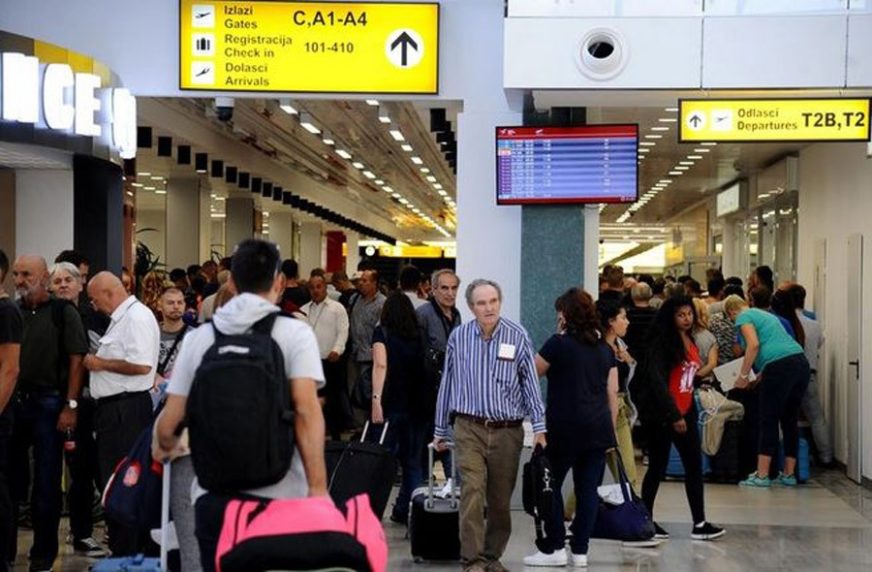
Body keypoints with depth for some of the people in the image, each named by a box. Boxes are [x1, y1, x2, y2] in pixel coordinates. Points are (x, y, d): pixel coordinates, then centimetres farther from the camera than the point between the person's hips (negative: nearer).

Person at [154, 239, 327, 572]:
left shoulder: (200, 337, 5)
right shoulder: (294, 333, -3)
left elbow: (169, 423, 5)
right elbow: (307, 411, -15)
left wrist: (164, 448, 27)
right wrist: (318, 487, -17)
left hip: (214, 495, 2)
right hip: (279, 495, -2)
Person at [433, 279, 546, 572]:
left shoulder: (517, 336, -2)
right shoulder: (458, 337, 2)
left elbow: (530, 382, 2)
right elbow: (447, 383, 10)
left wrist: (539, 426, -3)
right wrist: (440, 430, 14)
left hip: (508, 430, 1)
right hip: (469, 428, 0)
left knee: (501, 498, 9)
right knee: (473, 490, -13)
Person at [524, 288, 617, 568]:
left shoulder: (559, 343, -6)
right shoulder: (605, 348, 11)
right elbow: (612, 393, 12)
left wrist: (558, 335, 10)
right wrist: (610, 430, 17)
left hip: (565, 427, -5)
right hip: (598, 428, 5)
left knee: (551, 485, 5)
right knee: (588, 489, 6)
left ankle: (555, 548, 4)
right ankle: (580, 550, 10)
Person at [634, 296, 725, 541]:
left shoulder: (689, 342, 10)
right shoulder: (662, 342, -13)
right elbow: (656, 380, -20)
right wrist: (673, 415, -22)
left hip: (685, 411, 8)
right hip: (661, 414, -8)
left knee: (694, 465, 5)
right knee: (658, 468, 1)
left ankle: (699, 524, 9)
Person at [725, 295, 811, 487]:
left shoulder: (744, 317, 4)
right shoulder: (765, 314, 28)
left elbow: (754, 344, -11)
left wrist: (743, 376, -6)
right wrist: (759, 377, 32)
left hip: (779, 367, -8)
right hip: (801, 363, 8)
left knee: (769, 421, -3)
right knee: (790, 421, 13)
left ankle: (762, 475, -3)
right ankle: (789, 474, 17)